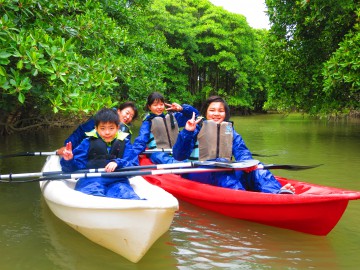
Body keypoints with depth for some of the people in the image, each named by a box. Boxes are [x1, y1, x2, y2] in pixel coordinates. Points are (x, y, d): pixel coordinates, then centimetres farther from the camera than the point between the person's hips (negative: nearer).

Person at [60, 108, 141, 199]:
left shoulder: (124, 143, 17)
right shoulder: (88, 142, 16)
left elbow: (134, 165, 7)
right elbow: (77, 165, 11)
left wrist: (118, 163, -12)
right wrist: (69, 161, -12)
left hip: (116, 181, 1)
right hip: (91, 179, 0)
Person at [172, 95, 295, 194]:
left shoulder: (231, 133, 21)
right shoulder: (197, 129, 8)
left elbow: (242, 152, 5)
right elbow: (179, 156, -1)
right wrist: (187, 132, -14)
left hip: (226, 170, 4)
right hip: (199, 172, -4)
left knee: (255, 169, -20)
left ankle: (277, 192, -48)